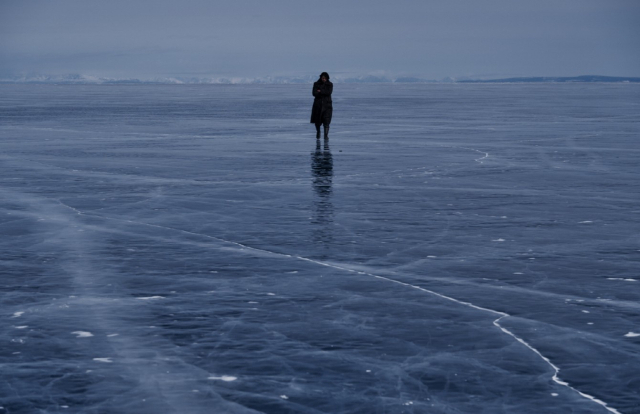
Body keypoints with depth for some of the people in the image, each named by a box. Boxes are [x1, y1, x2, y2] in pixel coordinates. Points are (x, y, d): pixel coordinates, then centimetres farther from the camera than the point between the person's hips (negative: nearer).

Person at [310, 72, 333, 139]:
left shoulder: (330, 84, 2)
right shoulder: (316, 84, 2)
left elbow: (329, 92, -14)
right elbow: (314, 93, -11)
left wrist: (320, 91, -10)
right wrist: (324, 93, -14)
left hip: (327, 104, -1)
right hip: (318, 104, 1)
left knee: (326, 120, -13)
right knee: (317, 121, 9)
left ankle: (326, 135, -15)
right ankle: (318, 133, 33)